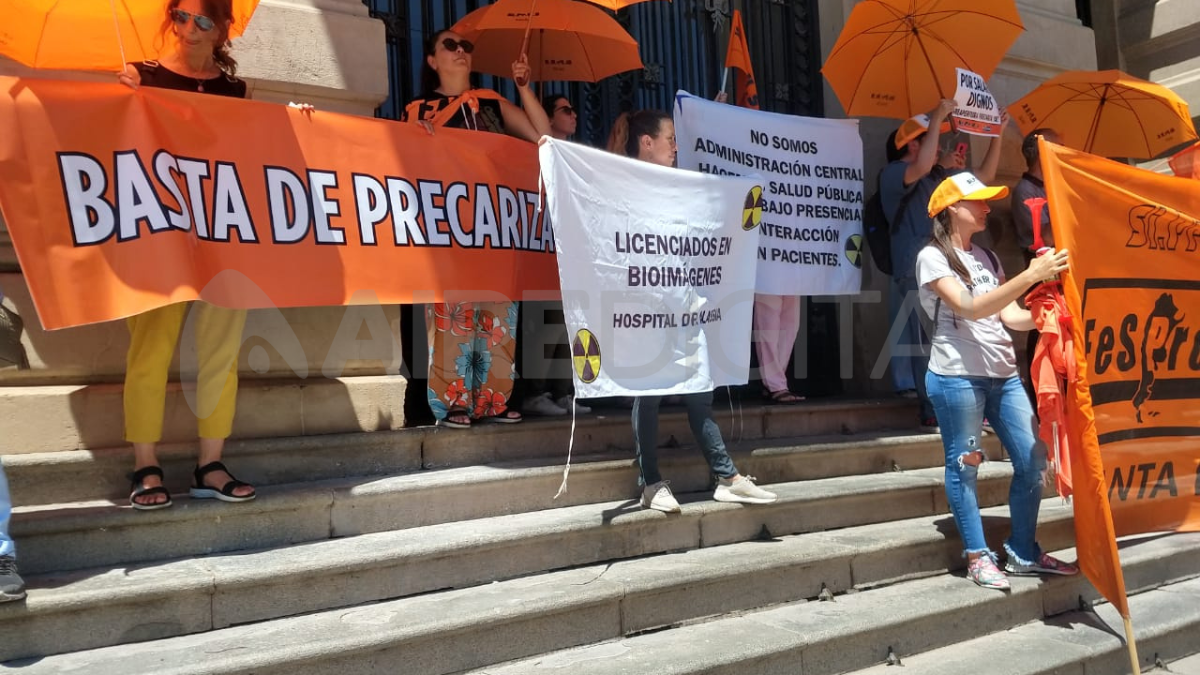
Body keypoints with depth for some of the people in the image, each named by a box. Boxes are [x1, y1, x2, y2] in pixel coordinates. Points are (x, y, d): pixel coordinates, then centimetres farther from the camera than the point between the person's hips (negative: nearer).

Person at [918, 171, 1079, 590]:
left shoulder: (986, 257, 17)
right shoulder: (932, 257, -5)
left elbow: (1011, 316, 10)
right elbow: (971, 309, -19)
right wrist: (1031, 276, -25)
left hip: (1003, 374, 8)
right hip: (957, 376, -7)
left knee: (1033, 460, 7)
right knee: (964, 465, 1)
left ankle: (1023, 553, 21)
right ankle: (978, 557, 13)